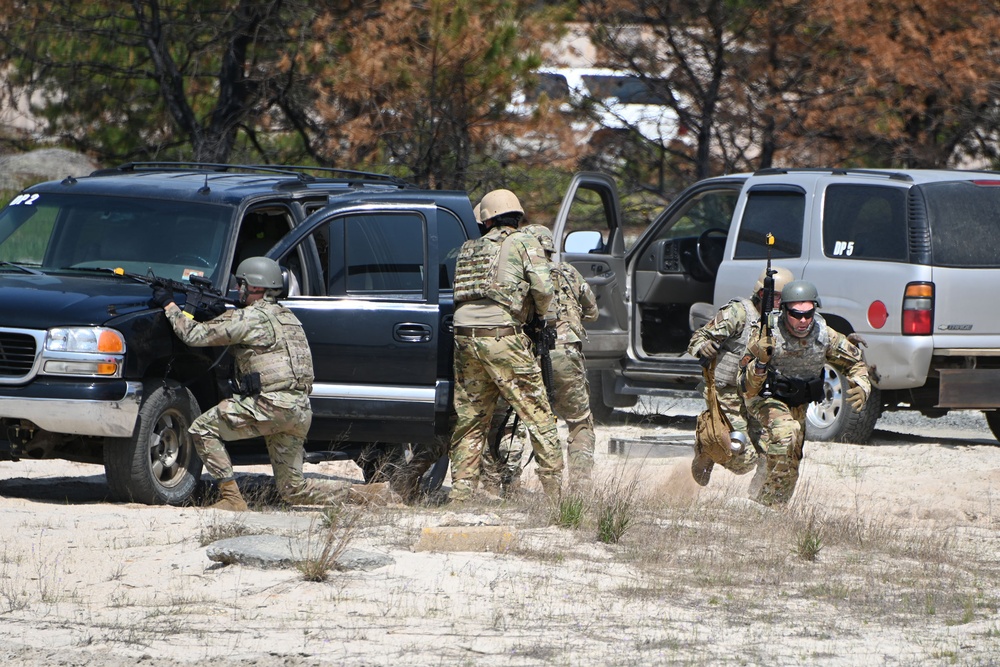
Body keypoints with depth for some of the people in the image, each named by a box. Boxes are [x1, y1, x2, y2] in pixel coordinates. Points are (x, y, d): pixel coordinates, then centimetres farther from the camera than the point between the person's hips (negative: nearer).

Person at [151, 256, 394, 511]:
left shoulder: (248, 318, -4)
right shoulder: (286, 316, 23)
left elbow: (196, 335, -3)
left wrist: (169, 305, 9)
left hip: (272, 404, -9)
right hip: (300, 411, 9)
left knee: (203, 428, -1)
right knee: (294, 490, 13)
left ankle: (232, 497, -7)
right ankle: (371, 494, 8)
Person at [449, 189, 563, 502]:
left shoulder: (469, 248, 20)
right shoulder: (523, 243, 5)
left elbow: (456, 291, 16)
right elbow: (543, 288, -5)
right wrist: (539, 313, 14)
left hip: (464, 336, 5)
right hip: (502, 336, -5)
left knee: (469, 422, 12)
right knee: (539, 417, 0)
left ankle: (461, 494, 9)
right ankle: (555, 493, -3)